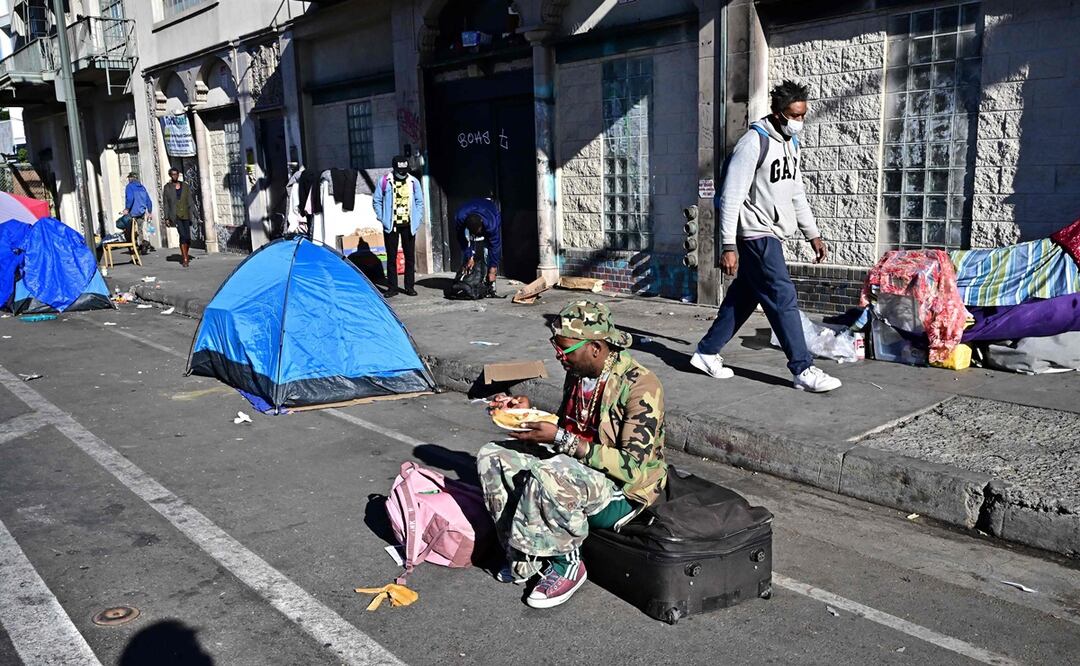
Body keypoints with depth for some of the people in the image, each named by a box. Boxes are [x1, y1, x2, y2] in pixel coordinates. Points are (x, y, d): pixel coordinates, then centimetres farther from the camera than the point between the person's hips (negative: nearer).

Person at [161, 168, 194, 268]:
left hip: (185, 214, 3)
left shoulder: (185, 186, 11)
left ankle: (184, 255, 27)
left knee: (188, 237, 2)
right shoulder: (167, 187, 3)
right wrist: (166, 218, -3)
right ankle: (185, 259, -9)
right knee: (183, 235, -16)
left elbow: (190, 201, 11)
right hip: (175, 215, -3)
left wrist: (191, 214, 3)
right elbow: (165, 203, 2)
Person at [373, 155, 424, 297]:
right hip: (391, 225, -1)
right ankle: (392, 287, 10)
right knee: (391, 257, 3)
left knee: (410, 256, 5)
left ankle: (409, 286, 14)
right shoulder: (384, 181, -3)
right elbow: (376, 200, 3)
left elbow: (419, 202, 9)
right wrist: (383, 218, -4)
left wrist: (417, 220, 0)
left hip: (408, 225, 2)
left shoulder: (413, 182, 3)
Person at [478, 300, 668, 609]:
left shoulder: (640, 386, -20)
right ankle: (525, 556, -2)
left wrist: (560, 439, -27)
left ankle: (565, 565, -12)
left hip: (623, 492, -8)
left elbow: (632, 467, -25)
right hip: (575, 471, 9)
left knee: (546, 476, -36)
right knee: (491, 456, -5)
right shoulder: (578, 374, 4)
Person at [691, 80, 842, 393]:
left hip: (773, 235, 9)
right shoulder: (754, 143, -15)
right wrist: (728, 246, -21)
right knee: (783, 297, -8)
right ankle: (803, 370, -1)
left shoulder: (792, 143, 12)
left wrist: (812, 234, 18)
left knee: (743, 296, 12)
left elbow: (796, 193, 20)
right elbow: (731, 196, -18)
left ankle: (706, 352, 22)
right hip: (756, 234, -9)